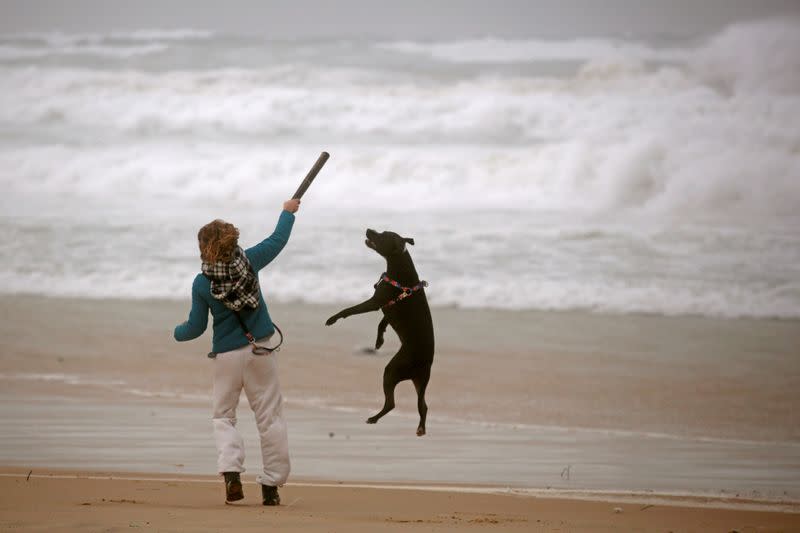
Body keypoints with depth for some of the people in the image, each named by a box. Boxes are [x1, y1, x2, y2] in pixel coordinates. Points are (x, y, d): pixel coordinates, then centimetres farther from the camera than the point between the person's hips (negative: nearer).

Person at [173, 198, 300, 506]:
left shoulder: (201, 284, -11)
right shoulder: (248, 261, -7)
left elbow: (195, 327, -3)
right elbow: (278, 240, 11)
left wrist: (178, 333, 19)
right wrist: (288, 213, 28)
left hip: (226, 356, -1)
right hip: (259, 350, 2)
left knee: (223, 416, 13)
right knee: (269, 416, 8)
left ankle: (231, 472, -10)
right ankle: (271, 485, 8)